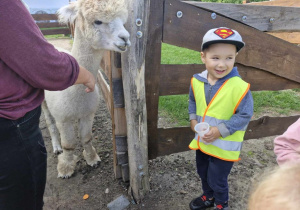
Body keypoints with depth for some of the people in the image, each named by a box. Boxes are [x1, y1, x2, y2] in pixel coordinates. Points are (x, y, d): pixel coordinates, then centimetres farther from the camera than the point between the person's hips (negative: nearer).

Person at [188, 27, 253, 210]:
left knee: (217, 180, 14)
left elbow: (245, 115, -18)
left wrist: (220, 130, -22)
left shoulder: (239, 87, -24)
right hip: (202, 142, 6)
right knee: (203, 174, 27)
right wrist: (193, 119, -4)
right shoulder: (197, 81, -8)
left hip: (224, 146, -5)